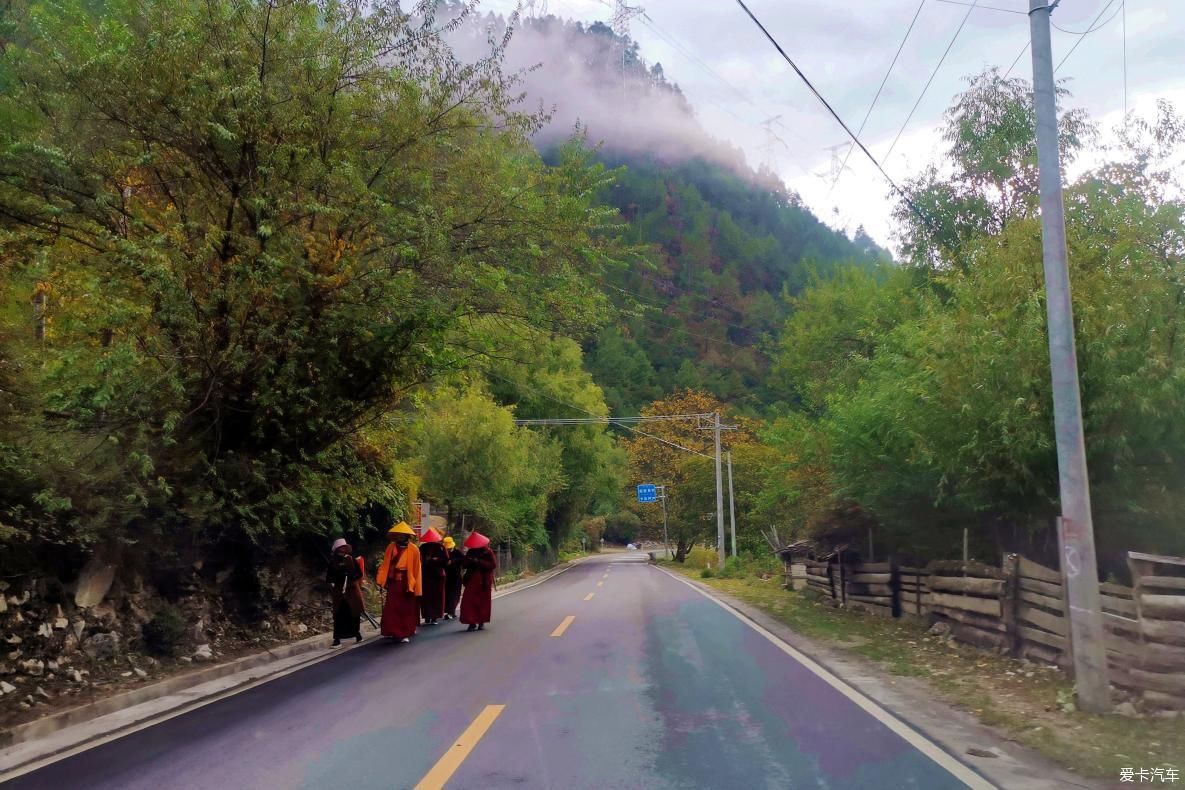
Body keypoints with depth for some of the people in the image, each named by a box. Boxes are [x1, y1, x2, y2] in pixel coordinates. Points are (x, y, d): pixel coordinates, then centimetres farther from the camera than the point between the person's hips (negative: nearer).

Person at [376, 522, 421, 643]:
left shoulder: (413, 550, -8)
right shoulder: (391, 547, 1)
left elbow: (416, 570, -6)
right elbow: (385, 565, 3)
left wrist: (416, 588, -6)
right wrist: (381, 581, -6)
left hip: (407, 585, -2)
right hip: (393, 584, 2)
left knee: (406, 610, 7)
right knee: (391, 610, 1)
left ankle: (405, 634, 17)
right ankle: (394, 632, 14)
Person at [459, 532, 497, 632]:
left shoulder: (487, 552, -5)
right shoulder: (470, 552, 8)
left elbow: (493, 565, -13)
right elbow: (464, 564, 8)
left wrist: (479, 562, -20)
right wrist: (469, 561, -15)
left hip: (484, 581, -3)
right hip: (472, 580, 3)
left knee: (483, 602, 4)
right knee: (469, 601, -7)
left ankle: (481, 622, 18)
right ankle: (472, 623, -2)